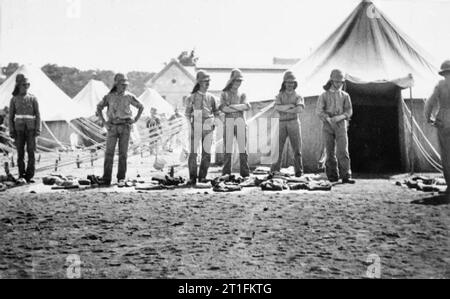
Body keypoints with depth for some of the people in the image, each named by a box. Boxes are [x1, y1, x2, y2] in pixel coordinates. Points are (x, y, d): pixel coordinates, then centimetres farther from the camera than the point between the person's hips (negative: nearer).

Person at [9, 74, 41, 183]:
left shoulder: (33, 98, 2)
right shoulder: (14, 99, 5)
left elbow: (38, 115, 1)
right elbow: (11, 116, 7)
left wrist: (38, 130, -7)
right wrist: (11, 131, 0)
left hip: (31, 129, -1)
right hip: (19, 130, 1)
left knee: (31, 152, -5)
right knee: (20, 153, 2)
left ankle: (29, 176, -1)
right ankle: (21, 175, 10)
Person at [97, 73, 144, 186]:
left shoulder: (129, 96, 2)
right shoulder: (109, 96, 1)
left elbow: (141, 107, 13)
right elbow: (99, 108, 10)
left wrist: (135, 120, 3)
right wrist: (104, 122, 0)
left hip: (125, 127, 0)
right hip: (113, 127, 0)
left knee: (123, 152, -1)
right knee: (109, 152, -7)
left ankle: (121, 177, 8)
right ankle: (106, 179, -4)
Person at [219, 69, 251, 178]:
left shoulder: (242, 95, 16)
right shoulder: (224, 94, 11)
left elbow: (247, 106, -4)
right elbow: (223, 108, -7)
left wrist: (231, 106, -11)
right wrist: (239, 108, -8)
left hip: (241, 123, 1)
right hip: (228, 123, -1)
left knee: (243, 148, -2)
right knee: (228, 149, -2)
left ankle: (245, 173, -1)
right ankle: (226, 174, 1)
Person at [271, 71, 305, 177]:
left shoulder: (298, 97, 6)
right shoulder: (280, 96, 10)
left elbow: (300, 109, -14)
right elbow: (277, 107, -11)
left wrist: (285, 110, -13)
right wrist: (290, 106, -13)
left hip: (294, 123, -1)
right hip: (281, 124, 1)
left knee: (297, 148, -1)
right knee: (278, 148, -3)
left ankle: (299, 171, 5)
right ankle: (275, 170, 2)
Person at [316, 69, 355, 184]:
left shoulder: (345, 96, 9)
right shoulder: (324, 96, 5)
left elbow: (349, 111, 3)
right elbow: (319, 111, -6)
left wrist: (339, 117, -16)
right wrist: (329, 119, -22)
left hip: (341, 126, 0)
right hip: (327, 127, 0)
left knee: (343, 151, -11)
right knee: (330, 152, 2)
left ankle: (346, 176, -14)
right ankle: (333, 176, 12)